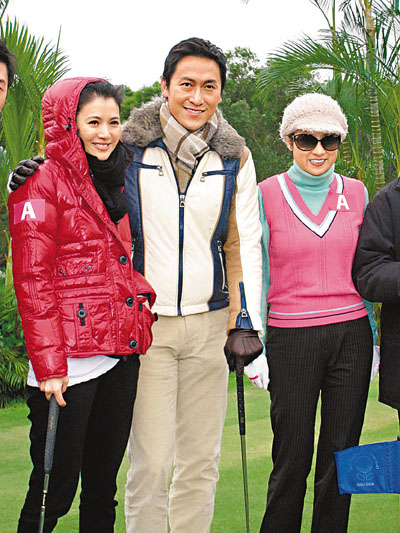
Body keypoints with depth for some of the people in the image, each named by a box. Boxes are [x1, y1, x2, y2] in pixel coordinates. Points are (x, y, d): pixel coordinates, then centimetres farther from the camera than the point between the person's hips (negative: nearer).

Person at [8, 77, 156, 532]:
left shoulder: (118, 182, 18)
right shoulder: (44, 181, -5)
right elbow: (32, 280, -12)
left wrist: (141, 332, 14)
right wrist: (48, 365, -18)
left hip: (122, 357, 7)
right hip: (69, 363, -7)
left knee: (103, 485, 12)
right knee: (55, 488, -3)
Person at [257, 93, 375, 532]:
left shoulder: (356, 193, 7)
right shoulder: (267, 195, -1)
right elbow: (256, 275, 2)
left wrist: (371, 339, 10)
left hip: (351, 334, 3)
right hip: (291, 338, -3)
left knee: (342, 452, 7)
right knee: (292, 456, 1)